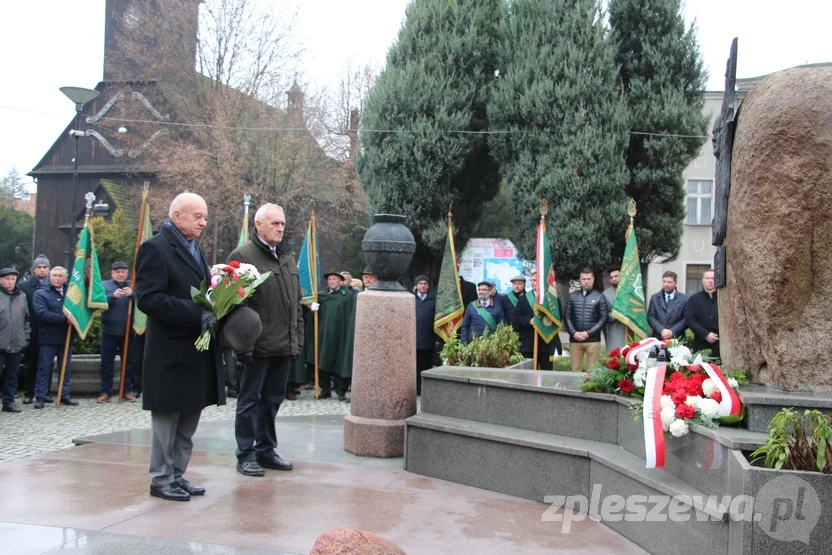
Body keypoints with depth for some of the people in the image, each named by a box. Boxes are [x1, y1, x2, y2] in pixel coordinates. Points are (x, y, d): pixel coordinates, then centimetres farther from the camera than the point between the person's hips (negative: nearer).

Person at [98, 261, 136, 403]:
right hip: (109, 330, -1)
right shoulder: (104, 285, 4)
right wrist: (113, 296, -24)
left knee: (128, 362, 5)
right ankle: (106, 391, 9)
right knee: (107, 363, 3)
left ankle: (128, 391, 13)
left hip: (128, 331, 1)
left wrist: (132, 294, -26)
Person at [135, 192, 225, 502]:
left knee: (189, 419, 13)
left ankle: (177, 475, 23)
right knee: (167, 417, 3)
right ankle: (161, 479, 14)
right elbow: (147, 299, -19)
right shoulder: (155, 248, -10)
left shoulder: (195, 249, 16)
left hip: (197, 350, 8)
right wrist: (197, 314, -24)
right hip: (171, 351, -8)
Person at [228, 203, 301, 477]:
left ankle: (266, 450, 25)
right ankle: (245, 455, 12)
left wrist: (297, 337, 14)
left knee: (273, 399, 15)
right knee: (250, 400, 3)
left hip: (284, 345, 7)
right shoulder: (242, 255, -7)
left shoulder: (288, 256, 15)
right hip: (257, 345, -7)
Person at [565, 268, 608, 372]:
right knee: (575, 369, 6)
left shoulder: (599, 297, 2)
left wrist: (589, 333, -10)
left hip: (593, 340, -2)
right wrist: (573, 333, -9)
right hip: (575, 339, 2)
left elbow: (604, 318, -2)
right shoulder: (573, 296, 8)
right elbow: (567, 317, 6)